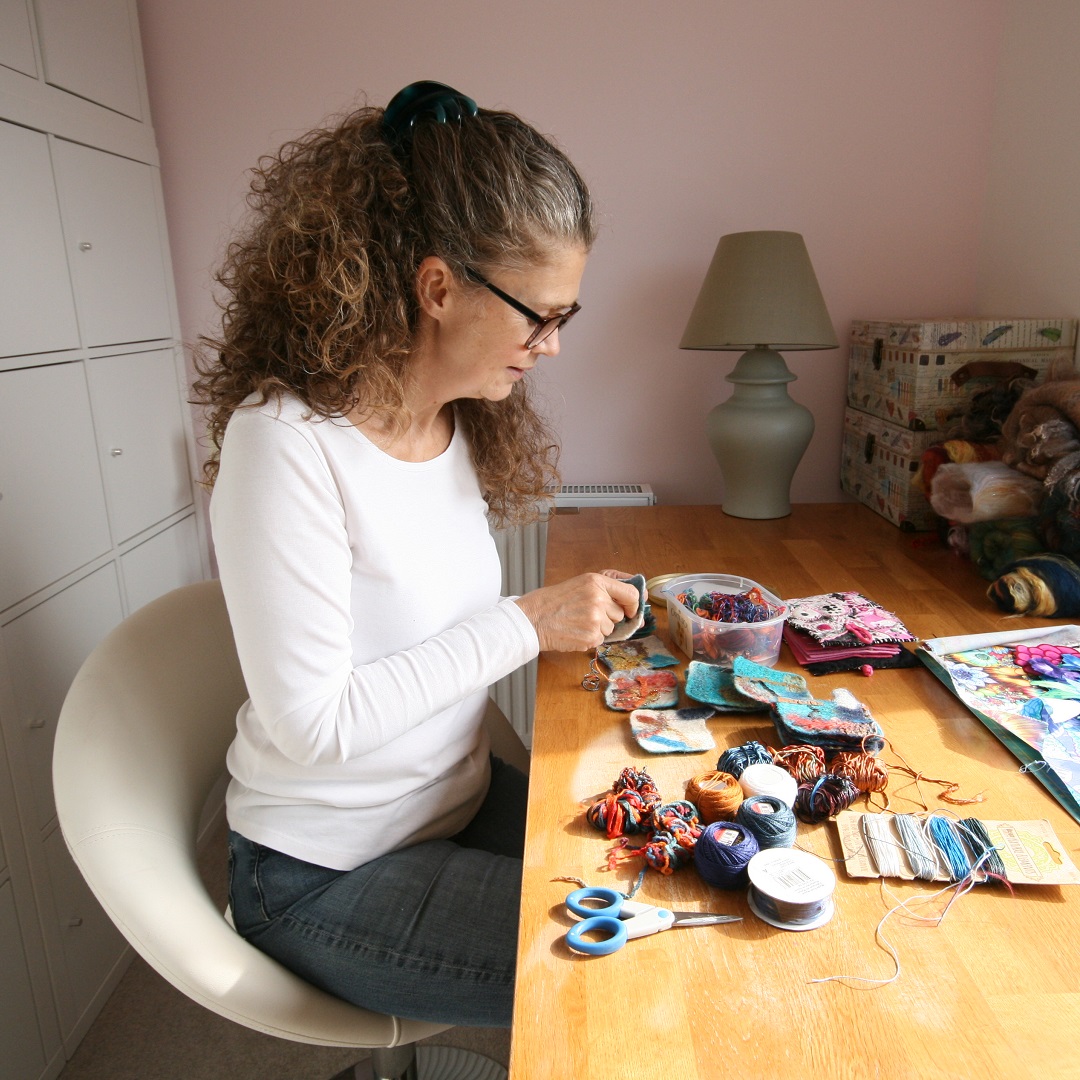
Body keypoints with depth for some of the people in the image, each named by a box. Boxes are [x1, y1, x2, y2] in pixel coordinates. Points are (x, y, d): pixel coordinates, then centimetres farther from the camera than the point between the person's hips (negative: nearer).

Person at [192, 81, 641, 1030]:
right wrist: (528, 623, -23)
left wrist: (577, 615, -7)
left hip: (462, 801, 7)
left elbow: (422, 618, 5)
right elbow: (312, 722, -24)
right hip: (329, 878, -6)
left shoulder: (457, 419, -1)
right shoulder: (287, 441, -25)